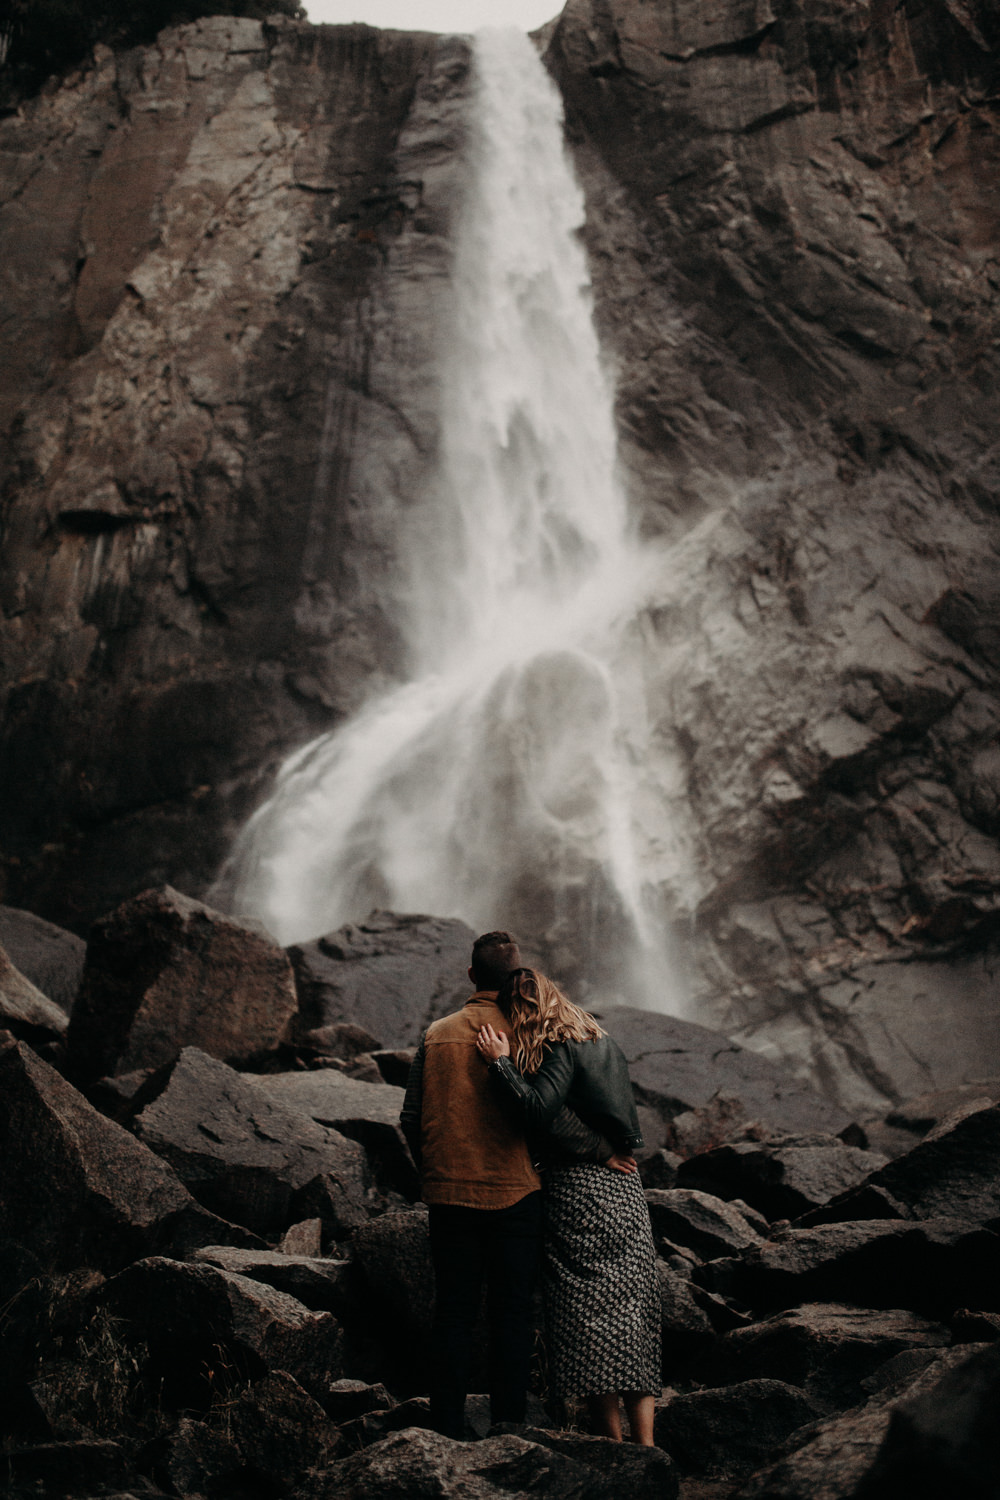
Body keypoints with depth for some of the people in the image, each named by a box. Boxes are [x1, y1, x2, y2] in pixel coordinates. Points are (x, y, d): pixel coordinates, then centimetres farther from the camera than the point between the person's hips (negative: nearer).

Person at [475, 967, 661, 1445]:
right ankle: (644, 1447, 11)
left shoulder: (561, 1050, -13)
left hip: (580, 1187, -8)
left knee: (587, 1316, 0)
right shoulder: (602, 1041, 12)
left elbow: (537, 1110, -25)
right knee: (633, 1316, 10)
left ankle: (613, 1441, 3)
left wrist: (500, 1061, -15)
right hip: (625, 1186, 8)